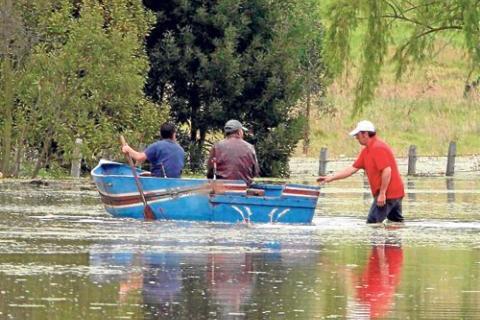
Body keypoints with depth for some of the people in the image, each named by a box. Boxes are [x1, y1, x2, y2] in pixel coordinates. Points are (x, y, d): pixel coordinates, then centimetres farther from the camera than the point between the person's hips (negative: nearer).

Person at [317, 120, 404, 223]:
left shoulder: (378, 148, -17)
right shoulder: (366, 151, 15)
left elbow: (387, 171, -25)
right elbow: (352, 169, 18)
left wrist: (382, 193, -25)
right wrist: (330, 178, 15)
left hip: (387, 194, -11)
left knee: (372, 223, -10)